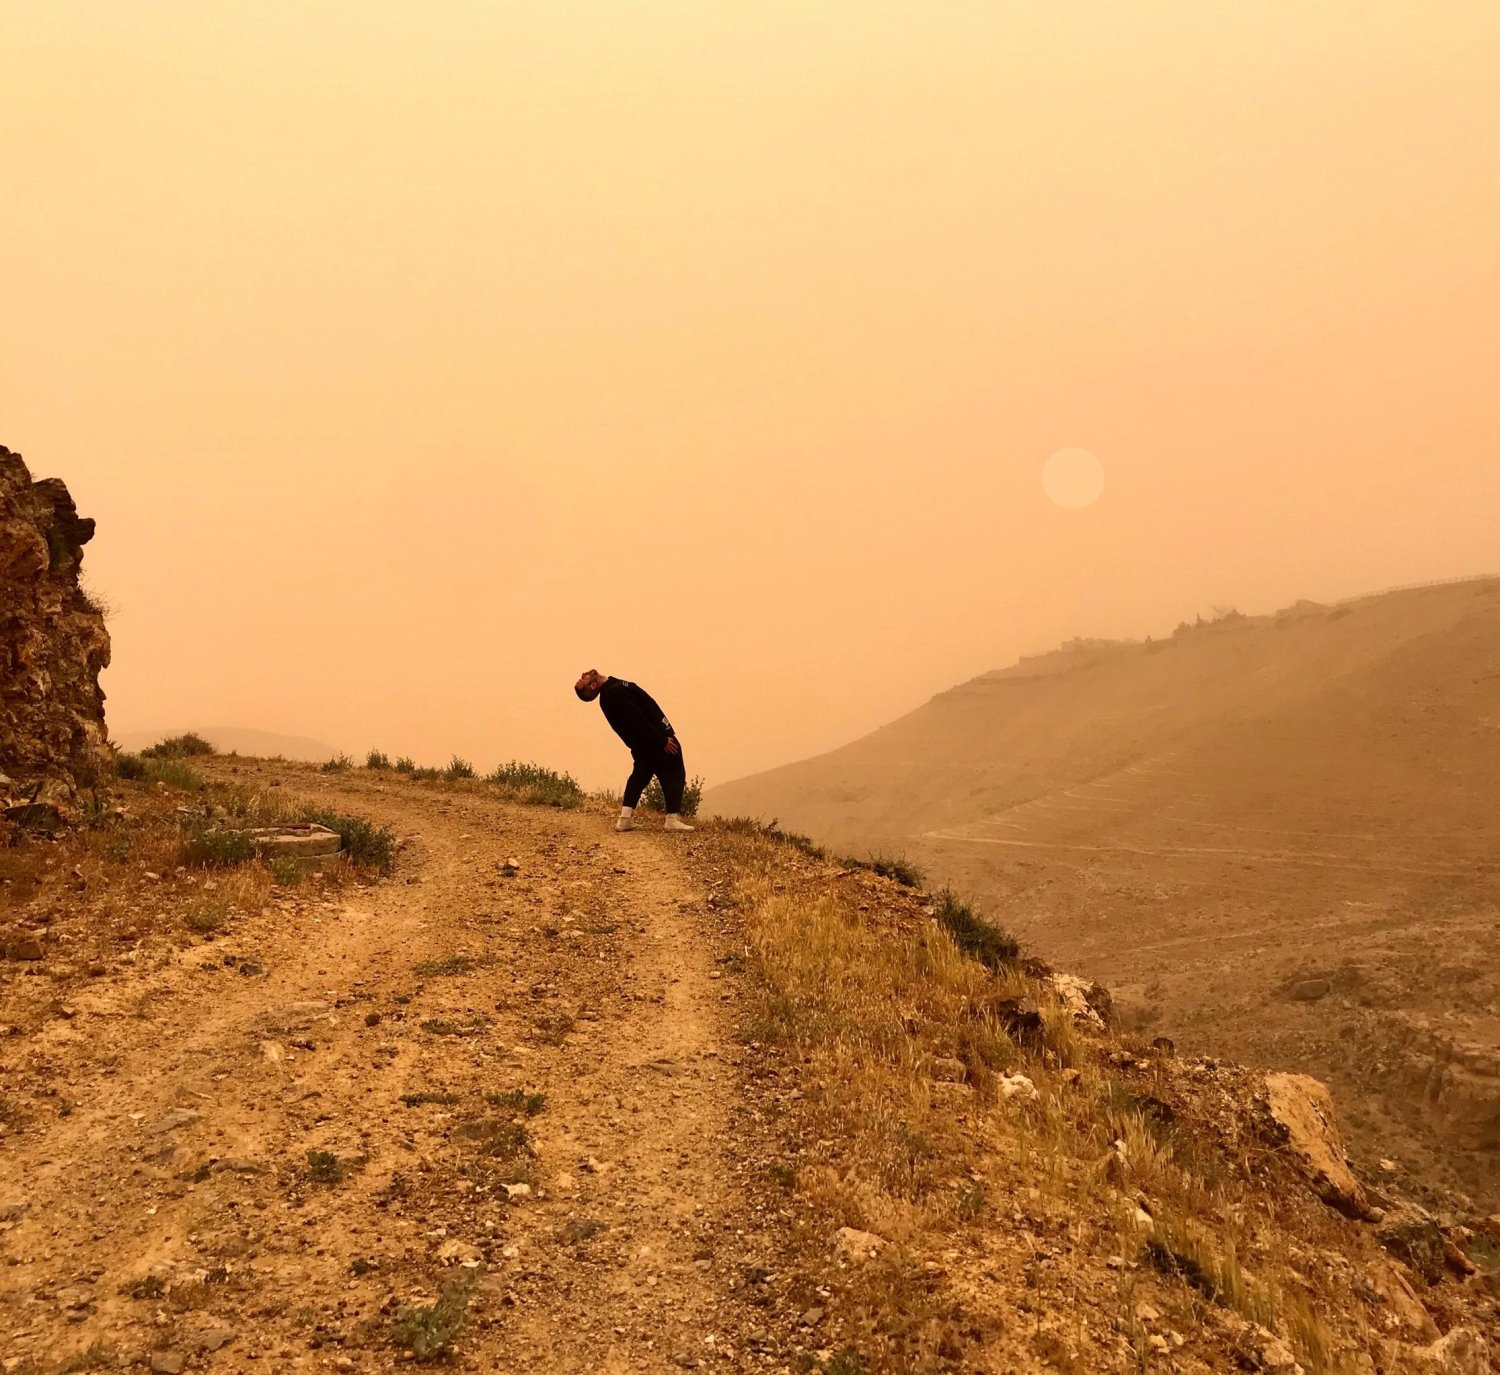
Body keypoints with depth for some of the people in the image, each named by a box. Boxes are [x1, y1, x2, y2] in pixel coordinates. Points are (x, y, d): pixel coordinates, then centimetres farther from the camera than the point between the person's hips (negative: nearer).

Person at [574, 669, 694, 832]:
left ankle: (625, 819, 15)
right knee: (674, 775, -2)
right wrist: (662, 741, -22)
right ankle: (673, 820, -2)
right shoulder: (614, 693, -25)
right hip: (654, 741, -9)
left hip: (643, 743, 9)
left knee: (640, 776, 18)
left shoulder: (611, 690, 7)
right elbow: (638, 721, -26)